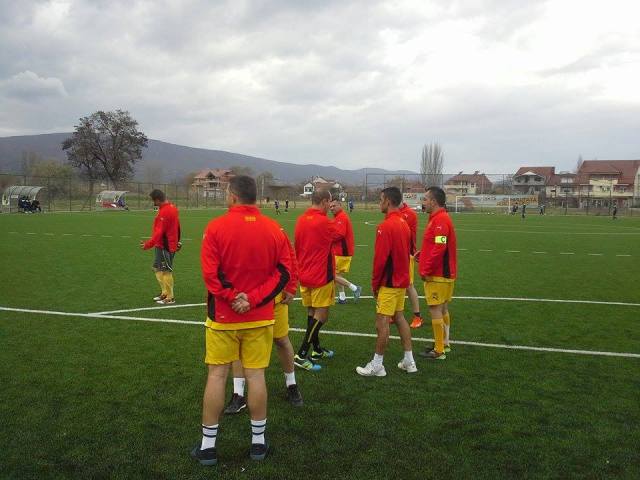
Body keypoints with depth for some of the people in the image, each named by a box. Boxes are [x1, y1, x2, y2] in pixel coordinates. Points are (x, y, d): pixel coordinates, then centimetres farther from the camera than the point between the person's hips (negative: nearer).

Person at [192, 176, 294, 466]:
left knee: (216, 375, 8)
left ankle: (208, 446, 19)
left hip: (222, 316, -2)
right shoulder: (274, 229, -1)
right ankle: (258, 442, 21)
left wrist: (231, 297, -10)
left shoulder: (216, 227, -10)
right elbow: (284, 271, -6)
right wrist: (253, 299, -11)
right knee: (256, 376, 9)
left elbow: (210, 272, -16)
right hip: (260, 317, 2)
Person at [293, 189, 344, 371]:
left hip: (304, 274, 8)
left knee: (312, 312, 17)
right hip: (321, 276, -8)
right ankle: (301, 355, -4)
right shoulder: (324, 222, -18)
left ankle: (317, 350, 29)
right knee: (321, 315, 0)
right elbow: (340, 234, 1)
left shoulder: (301, 220, 4)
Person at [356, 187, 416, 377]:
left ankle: (377, 365, 7)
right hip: (402, 280, 9)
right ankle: (409, 362, 23)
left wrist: (375, 283, -9)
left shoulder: (386, 226, -18)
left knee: (382, 321, -2)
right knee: (400, 317, 16)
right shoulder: (404, 224, 9)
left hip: (389, 282, -9)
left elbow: (380, 258, -19)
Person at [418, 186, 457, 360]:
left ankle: (439, 351, 5)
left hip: (437, 275, -10)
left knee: (435, 310, -3)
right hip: (445, 273, 10)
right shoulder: (440, 218, 14)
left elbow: (439, 249, -25)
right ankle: (444, 344, 28)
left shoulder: (440, 220, -19)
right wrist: (423, 253, 9)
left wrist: (426, 270, -19)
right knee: (443, 309, 17)